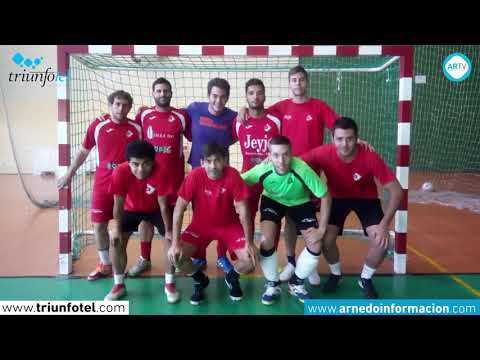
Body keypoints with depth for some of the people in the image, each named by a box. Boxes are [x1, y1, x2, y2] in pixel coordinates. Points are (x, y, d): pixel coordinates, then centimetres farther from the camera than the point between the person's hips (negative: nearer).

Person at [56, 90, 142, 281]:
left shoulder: (136, 128, -2)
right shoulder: (97, 125, -1)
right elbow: (83, 152, 9)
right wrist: (69, 174, 14)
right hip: (102, 184, 1)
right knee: (99, 224, 7)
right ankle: (105, 264, 25)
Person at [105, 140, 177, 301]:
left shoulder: (162, 172, -37)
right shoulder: (120, 172, -33)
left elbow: (163, 205, -27)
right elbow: (118, 204, -20)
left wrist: (168, 230, -19)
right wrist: (117, 229, -17)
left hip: (155, 209, -1)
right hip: (131, 208, 2)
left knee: (171, 238, -15)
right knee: (117, 241, -11)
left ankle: (169, 284, 3)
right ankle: (119, 285, 8)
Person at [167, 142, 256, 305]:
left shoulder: (233, 175, -23)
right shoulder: (194, 176, -22)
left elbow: (243, 211, -17)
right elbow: (179, 209, -18)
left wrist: (249, 242, -17)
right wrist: (175, 243, -22)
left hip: (229, 225, 0)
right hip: (201, 225, 1)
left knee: (250, 260, -19)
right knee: (176, 256, -21)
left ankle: (232, 277, 18)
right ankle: (200, 280, 12)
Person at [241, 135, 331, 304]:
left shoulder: (302, 169, -36)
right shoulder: (262, 169, -32)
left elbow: (325, 196, -24)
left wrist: (321, 229, -23)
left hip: (300, 203, 0)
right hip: (272, 201, 0)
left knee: (315, 246, -11)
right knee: (267, 240, -22)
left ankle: (296, 283, 17)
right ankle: (272, 285, 7)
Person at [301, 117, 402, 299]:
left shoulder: (370, 158, -32)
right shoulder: (323, 154, -30)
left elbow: (396, 191, -26)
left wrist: (384, 225, -30)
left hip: (366, 198, 0)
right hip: (338, 197, 1)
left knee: (381, 241, -18)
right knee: (326, 239, -16)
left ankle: (365, 279, 13)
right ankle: (335, 274, 19)